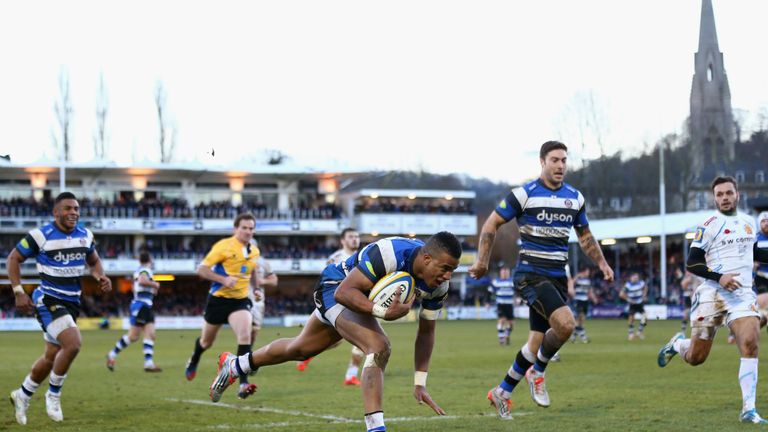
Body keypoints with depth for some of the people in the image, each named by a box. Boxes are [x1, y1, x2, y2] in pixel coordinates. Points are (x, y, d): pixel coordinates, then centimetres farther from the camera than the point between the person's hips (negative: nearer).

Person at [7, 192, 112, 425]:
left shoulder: (85, 235, 4)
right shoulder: (40, 235, -12)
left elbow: (94, 261, 21)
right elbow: (13, 259, -3)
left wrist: (101, 277, -1)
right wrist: (18, 292, -10)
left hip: (72, 303, 7)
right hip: (48, 301, -7)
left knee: (52, 356, 14)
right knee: (73, 344, -25)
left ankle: (22, 395, 35)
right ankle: (53, 394, -5)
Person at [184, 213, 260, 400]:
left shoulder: (254, 251, 4)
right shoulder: (224, 246, -13)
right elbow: (201, 269, -16)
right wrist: (224, 279, -27)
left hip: (240, 301, 3)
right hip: (218, 300, -2)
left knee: (245, 336, -23)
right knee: (207, 341, 16)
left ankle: (243, 384, -26)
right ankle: (194, 361, 52)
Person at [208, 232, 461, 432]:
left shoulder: (438, 285, -17)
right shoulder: (390, 254, -40)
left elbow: (426, 331, -4)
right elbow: (345, 292, -38)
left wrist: (420, 383, -6)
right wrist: (383, 312, -52)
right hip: (336, 287, -8)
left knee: (299, 349, 25)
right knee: (379, 348, -31)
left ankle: (234, 366, 48)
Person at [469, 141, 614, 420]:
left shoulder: (575, 197, 9)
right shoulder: (524, 194, -7)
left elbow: (585, 236, 22)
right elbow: (492, 224, -1)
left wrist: (602, 263, 9)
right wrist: (482, 261, -6)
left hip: (558, 277, 6)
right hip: (531, 275, -6)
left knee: (537, 343, 7)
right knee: (565, 324, -26)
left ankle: (502, 392, 24)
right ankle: (537, 373, -2)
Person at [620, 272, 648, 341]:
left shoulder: (641, 283, -7)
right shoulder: (628, 285, -20)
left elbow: (645, 287, 17)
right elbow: (621, 294, -21)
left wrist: (644, 295, 7)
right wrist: (629, 299, -18)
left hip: (640, 303, 3)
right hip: (632, 304, -3)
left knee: (644, 317, -7)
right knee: (631, 318, -3)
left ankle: (639, 332, 14)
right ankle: (631, 333, 19)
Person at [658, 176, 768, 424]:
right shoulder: (709, 226, -7)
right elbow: (691, 263, -11)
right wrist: (719, 277, -24)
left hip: (742, 293, 4)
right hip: (712, 293, -3)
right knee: (695, 358, 4)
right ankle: (678, 344, 42)